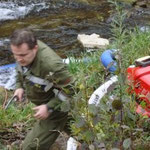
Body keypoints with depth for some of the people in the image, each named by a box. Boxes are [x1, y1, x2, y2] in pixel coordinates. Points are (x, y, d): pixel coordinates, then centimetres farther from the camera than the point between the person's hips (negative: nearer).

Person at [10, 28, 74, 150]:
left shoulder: (51, 64, -40)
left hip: (55, 108, -8)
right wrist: (20, 86, -4)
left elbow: (70, 90, -29)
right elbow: (21, 70, 9)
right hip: (44, 103, 8)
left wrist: (50, 107, -29)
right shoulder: (25, 49, -15)